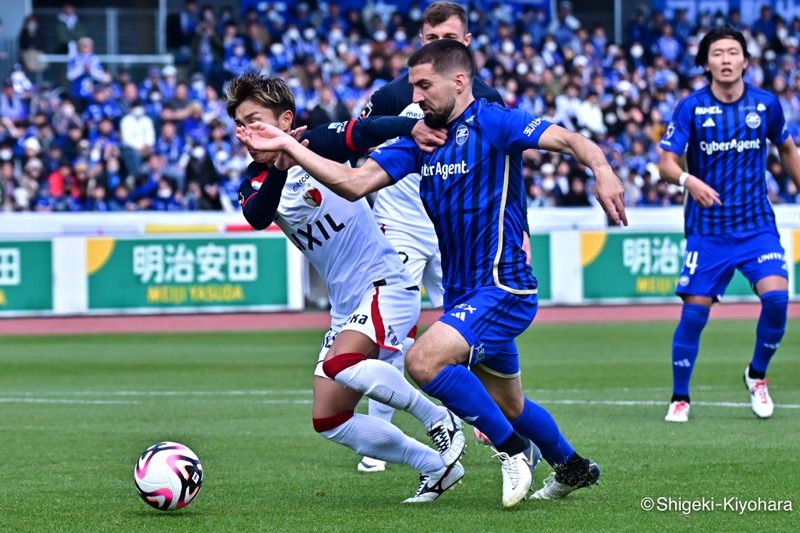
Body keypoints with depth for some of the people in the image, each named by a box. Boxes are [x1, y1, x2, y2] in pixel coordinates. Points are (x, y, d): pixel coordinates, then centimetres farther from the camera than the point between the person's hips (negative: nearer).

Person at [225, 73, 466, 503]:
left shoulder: (316, 144, -8)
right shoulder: (254, 184, 4)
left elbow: (369, 131, -24)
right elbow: (256, 218, -19)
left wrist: (415, 127, -45)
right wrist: (279, 170, -38)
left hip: (385, 283, -8)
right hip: (344, 305, 8)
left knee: (342, 363, -33)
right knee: (329, 421, 3)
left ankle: (440, 420, -14)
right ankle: (435, 466, 15)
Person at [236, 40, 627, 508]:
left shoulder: (493, 122, -12)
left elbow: (568, 139, -24)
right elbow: (354, 183, 2)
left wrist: (602, 170, -45)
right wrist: (286, 146, -6)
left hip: (503, 287, -8)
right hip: (464, 293, 8)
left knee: (425, 360, -27)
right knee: (508, 406, 20)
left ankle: (513, 449, -13)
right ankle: (573, 468, 44)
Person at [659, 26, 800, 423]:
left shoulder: (765, 104, 0)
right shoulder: (691, 108, -7)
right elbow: (666, 161, -11)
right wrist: (688, 180, -31)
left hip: (757, 224, 1)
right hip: (707, 228, -1)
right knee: (694, 312, -5)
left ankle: (757, 375, 9)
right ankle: (679, 398, 12)